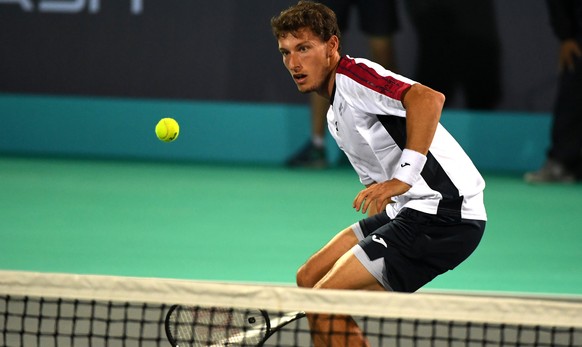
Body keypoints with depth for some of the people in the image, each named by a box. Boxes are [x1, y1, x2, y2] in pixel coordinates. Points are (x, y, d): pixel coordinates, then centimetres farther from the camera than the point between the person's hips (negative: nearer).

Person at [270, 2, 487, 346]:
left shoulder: (354, 75, -12)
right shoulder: (336, 115, 20)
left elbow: (429, 98, -30)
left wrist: (403, 179, -34)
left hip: (443, 213, -11)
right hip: (405, 213, 11)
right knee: (310, 278, 15)